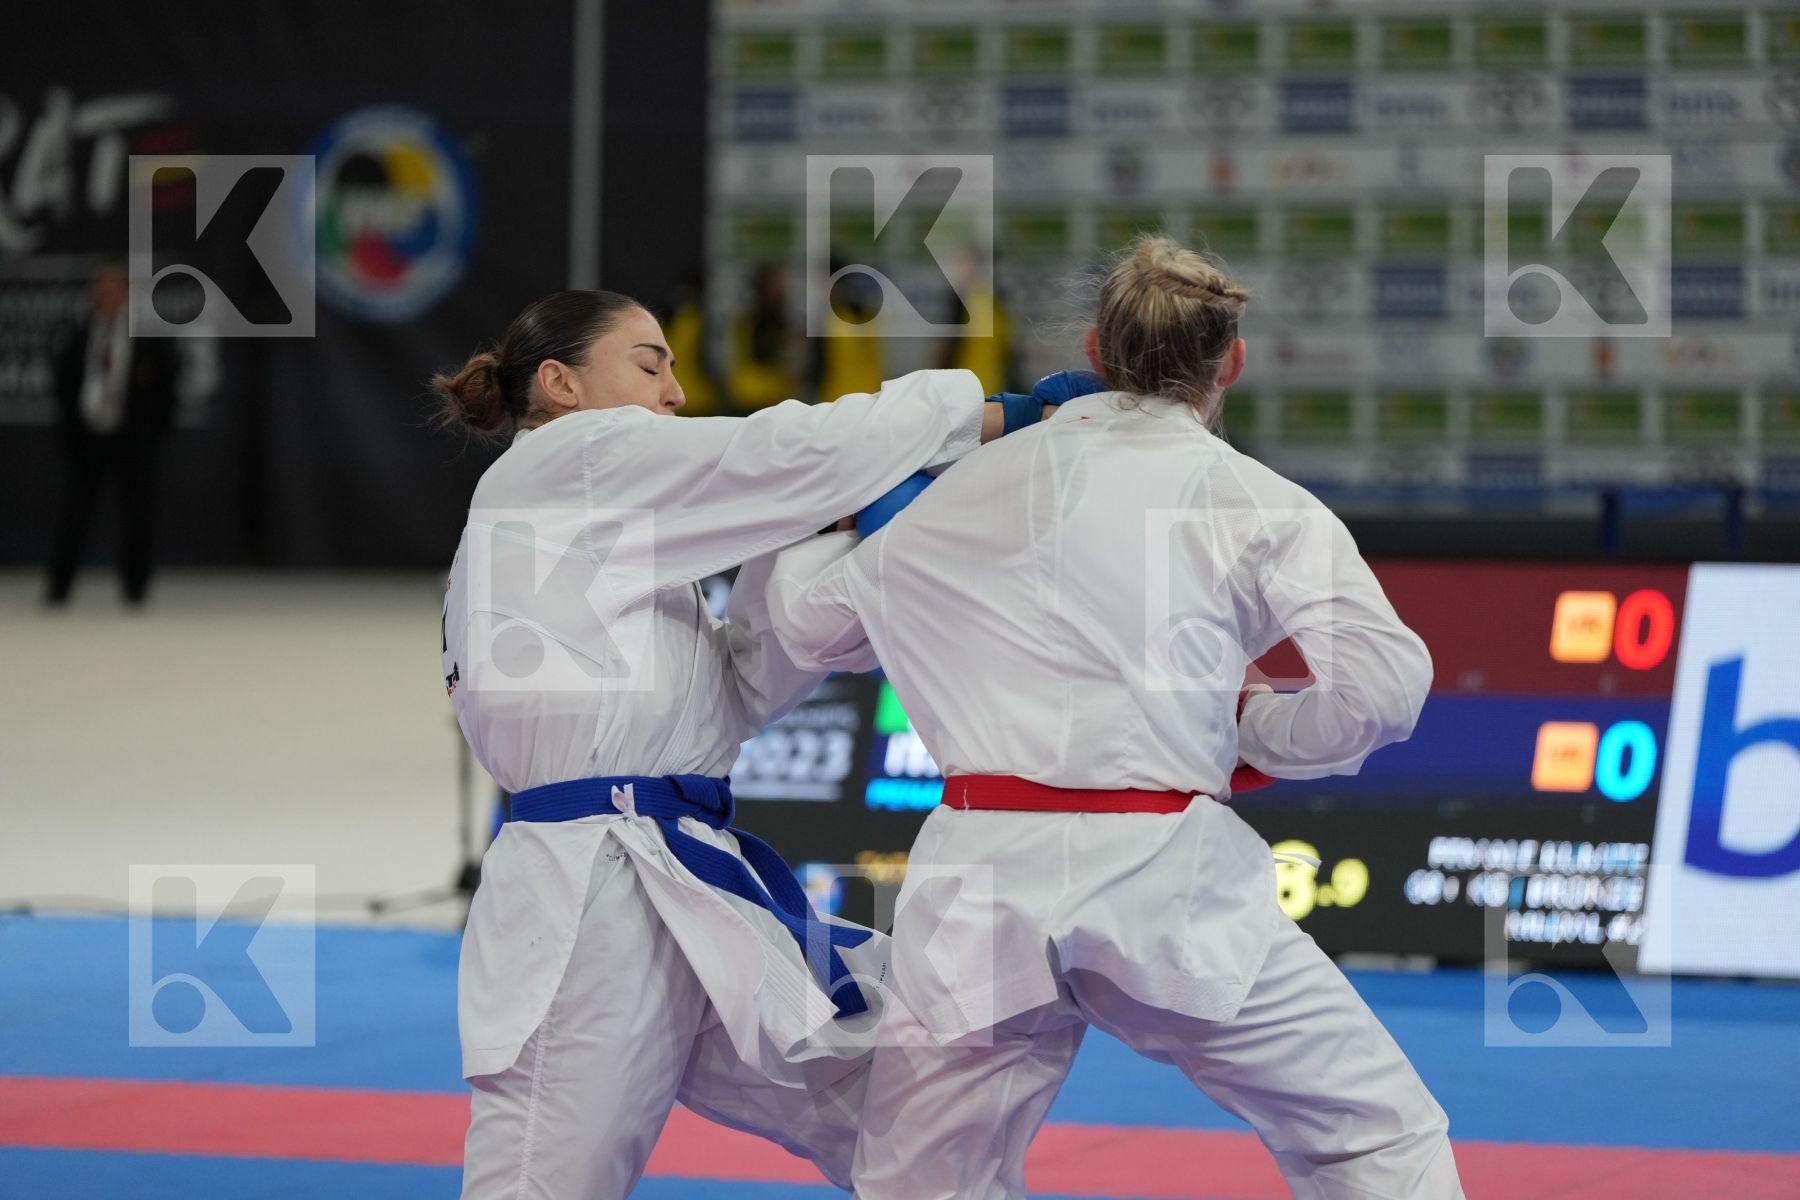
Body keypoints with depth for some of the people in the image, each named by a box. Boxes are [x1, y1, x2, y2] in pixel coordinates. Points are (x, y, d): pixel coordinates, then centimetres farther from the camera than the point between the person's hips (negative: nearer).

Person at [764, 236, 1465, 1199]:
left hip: (984, 878, 3)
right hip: (1164, 882, -3)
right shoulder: (1259, 504, 3)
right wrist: (1254, 729, 11)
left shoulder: (974, 485, 13)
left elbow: (811, 621, 24)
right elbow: (1384, 683, -6)